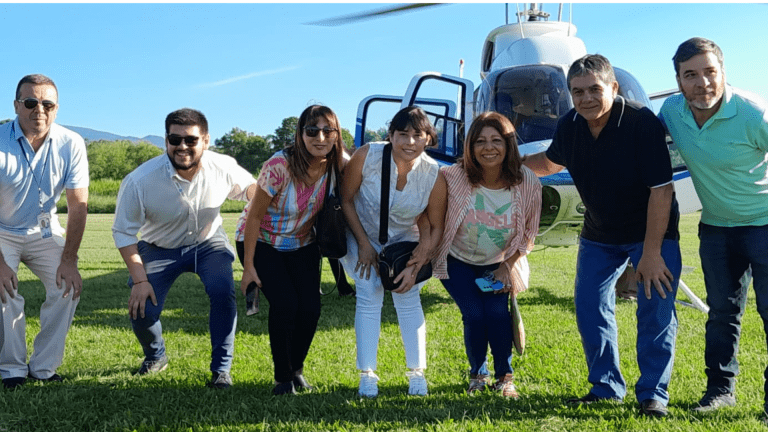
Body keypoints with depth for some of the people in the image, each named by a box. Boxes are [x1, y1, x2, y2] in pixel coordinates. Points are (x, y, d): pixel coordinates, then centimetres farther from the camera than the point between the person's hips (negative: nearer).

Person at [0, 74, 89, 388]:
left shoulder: (71, 144, -17)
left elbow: (78, 206, -14)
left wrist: (68, 260, -19)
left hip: (45, 232, 2)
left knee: (68, 286, -13)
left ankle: (44, 367, 0)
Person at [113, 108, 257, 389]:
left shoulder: (224, 168, -22)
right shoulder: (139, 181, -28)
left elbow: (250, 187, 2)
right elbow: (123, 232, -14)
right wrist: (139, 279, -18)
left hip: (208, 242, 1)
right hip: (160, 249, 0)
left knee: (222, 291, -26)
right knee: (141, 311, -14)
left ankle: (221, 369, -8)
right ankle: (156, 356, 24)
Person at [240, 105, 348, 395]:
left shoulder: (338, 167, -15)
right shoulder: (279, 166, -29)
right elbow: (255, 216, -19)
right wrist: (248, 266, -15)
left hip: (303, 246, 4)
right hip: (264, 244, -4)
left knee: (311, 308, -9)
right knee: (285, 305, -19)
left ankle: (297, 369, 18)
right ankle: (283, 377, 4)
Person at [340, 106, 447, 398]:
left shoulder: (434, 175, -23)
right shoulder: (367, 155, -27)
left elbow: (436, 228, -11)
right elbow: (346, 199, -13)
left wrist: (415, 266, -18)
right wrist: (364, 244, -14)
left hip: (405, 240, 1)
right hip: (363, 235, -1)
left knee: (408, 298, -7)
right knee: (369, 296, -11)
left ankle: (417, 372, 7)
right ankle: (367, 375, -3)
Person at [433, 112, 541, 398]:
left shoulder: (528, 183, -18)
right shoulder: (453, 178, -25)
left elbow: (527, 233, -4)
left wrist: (506, 267, -9)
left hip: (499, 263, 1)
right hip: (458, 260, -1)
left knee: (497, 312, -16)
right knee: (474, 314, -13)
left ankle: (505, 377, 9)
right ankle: (477, 375, 16)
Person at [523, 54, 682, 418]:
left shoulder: (643, 124, -26)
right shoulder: (569, 127, -9)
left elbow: (661, 190, -25)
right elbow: (551, 162, 15)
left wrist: (651, 252, -26)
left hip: (651, 232, -5)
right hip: (599, 234, 5)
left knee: (655, 310, -7)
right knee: (589, 306, 3)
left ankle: (653, 394, 7)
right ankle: (606, 387, 18)